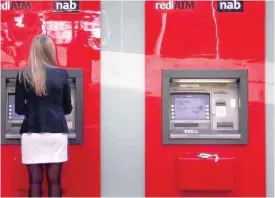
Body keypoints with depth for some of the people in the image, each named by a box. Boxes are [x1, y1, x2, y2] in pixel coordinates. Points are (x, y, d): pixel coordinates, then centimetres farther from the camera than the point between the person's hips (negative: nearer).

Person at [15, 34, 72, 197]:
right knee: (54, 181, 7)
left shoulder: (24, 75, -2)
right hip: (57, 132, 0)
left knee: (35, 181, 6)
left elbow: (19, 109, 1)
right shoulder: (62, 74, -1)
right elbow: (68, 108, 6)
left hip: (32, 133, 0)